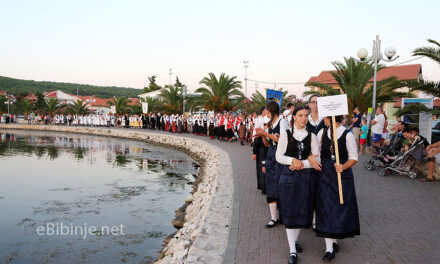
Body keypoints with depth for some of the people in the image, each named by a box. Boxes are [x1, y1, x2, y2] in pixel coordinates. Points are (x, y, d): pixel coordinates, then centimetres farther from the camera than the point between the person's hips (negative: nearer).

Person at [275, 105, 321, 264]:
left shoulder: (311, 136, 4)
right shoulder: (285, 133, 0)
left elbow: (317, 160, 0)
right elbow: (279, 157, -2)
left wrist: (301, 164, -13)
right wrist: (293, 160, -17)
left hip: (307, 177, 2)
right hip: (289, 176, -2)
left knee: (303, 210, 10)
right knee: (290, 211, -1)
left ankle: (295, 239, 34)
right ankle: (292, 250, 6)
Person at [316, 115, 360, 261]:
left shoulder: (348, 135, -8)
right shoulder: (322, 133, 2)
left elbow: (354, 157, -4)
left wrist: (343, 167, -19)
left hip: (343, 176, -2)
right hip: (325, 176, 2)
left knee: (341, 208, 7)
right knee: (326, 209, -1)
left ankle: (334, 239, 28)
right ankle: (329, 247, 5)